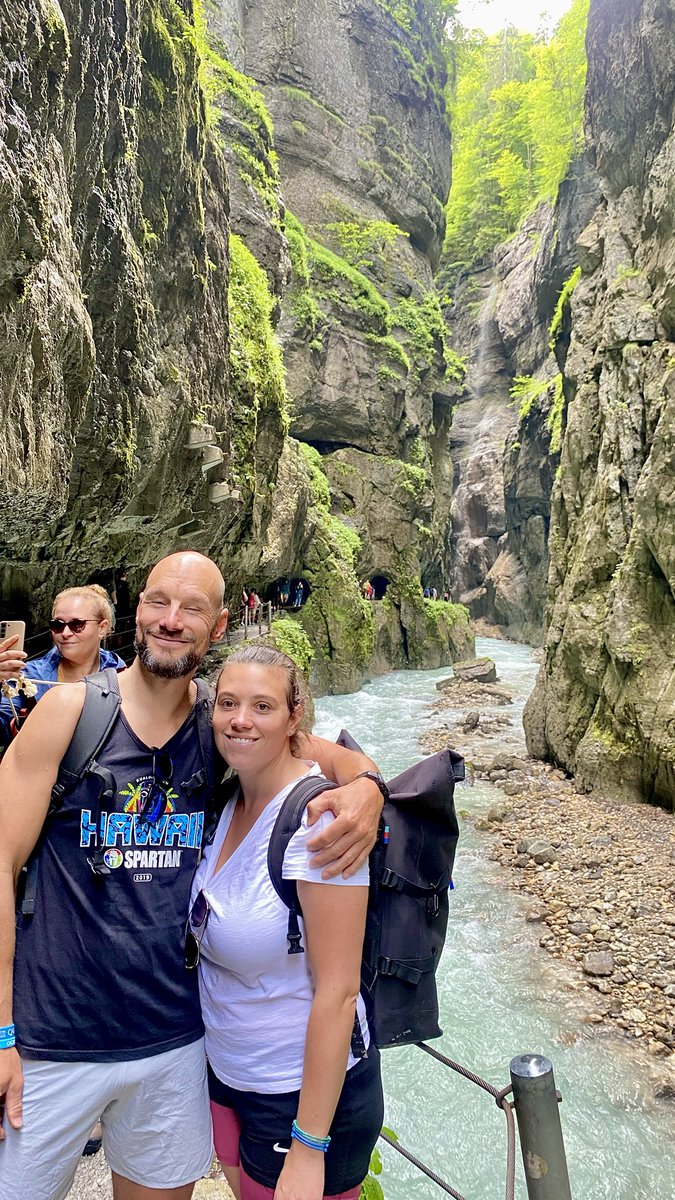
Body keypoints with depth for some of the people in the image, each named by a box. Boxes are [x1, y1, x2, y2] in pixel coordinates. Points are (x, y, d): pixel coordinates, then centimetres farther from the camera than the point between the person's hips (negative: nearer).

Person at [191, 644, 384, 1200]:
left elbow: (337, 992, -24)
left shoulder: (318, 817, -26)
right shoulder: (229, 802, -4)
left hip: (304, 1091, -7)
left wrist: (308, 1147, -19)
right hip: (227, 1073, 7)